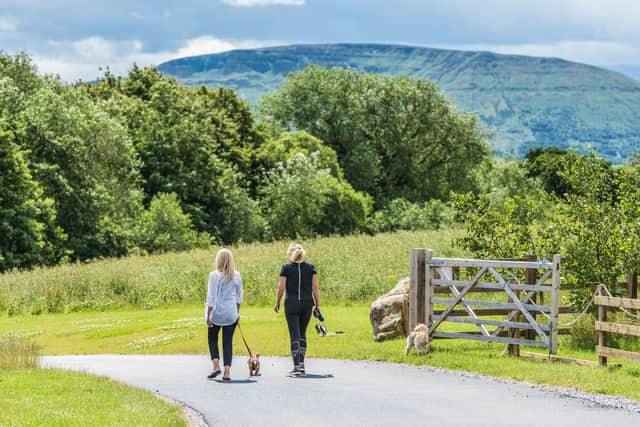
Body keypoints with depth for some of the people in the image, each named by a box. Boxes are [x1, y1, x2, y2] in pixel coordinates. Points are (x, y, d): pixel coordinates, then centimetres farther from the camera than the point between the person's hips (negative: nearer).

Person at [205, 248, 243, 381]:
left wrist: (209, 316, -6)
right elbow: (239, 297, 10)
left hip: (217, 313, -3)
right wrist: (237, 312, 22)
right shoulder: (237, 276, 1)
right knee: (228, 342, 6)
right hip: (231, 313, 3)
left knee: (213, 339, 15)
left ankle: (216, 366, 1)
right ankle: (227, 372, 2)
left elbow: (211, 298, -12)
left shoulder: (214, 275, -12)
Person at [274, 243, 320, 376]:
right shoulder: (311, 267, 3)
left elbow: (281, 288, -3)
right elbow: (315, 288, 1)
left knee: (295, 335, -2)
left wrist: (277, 303, 9)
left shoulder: (286, 268, -3)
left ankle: (297, 366, -8)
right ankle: (301, 363, 15)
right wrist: (317, 305, 7)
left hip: (291, 304, -3)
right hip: (307, 304, 3)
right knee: (303, 334, 16)